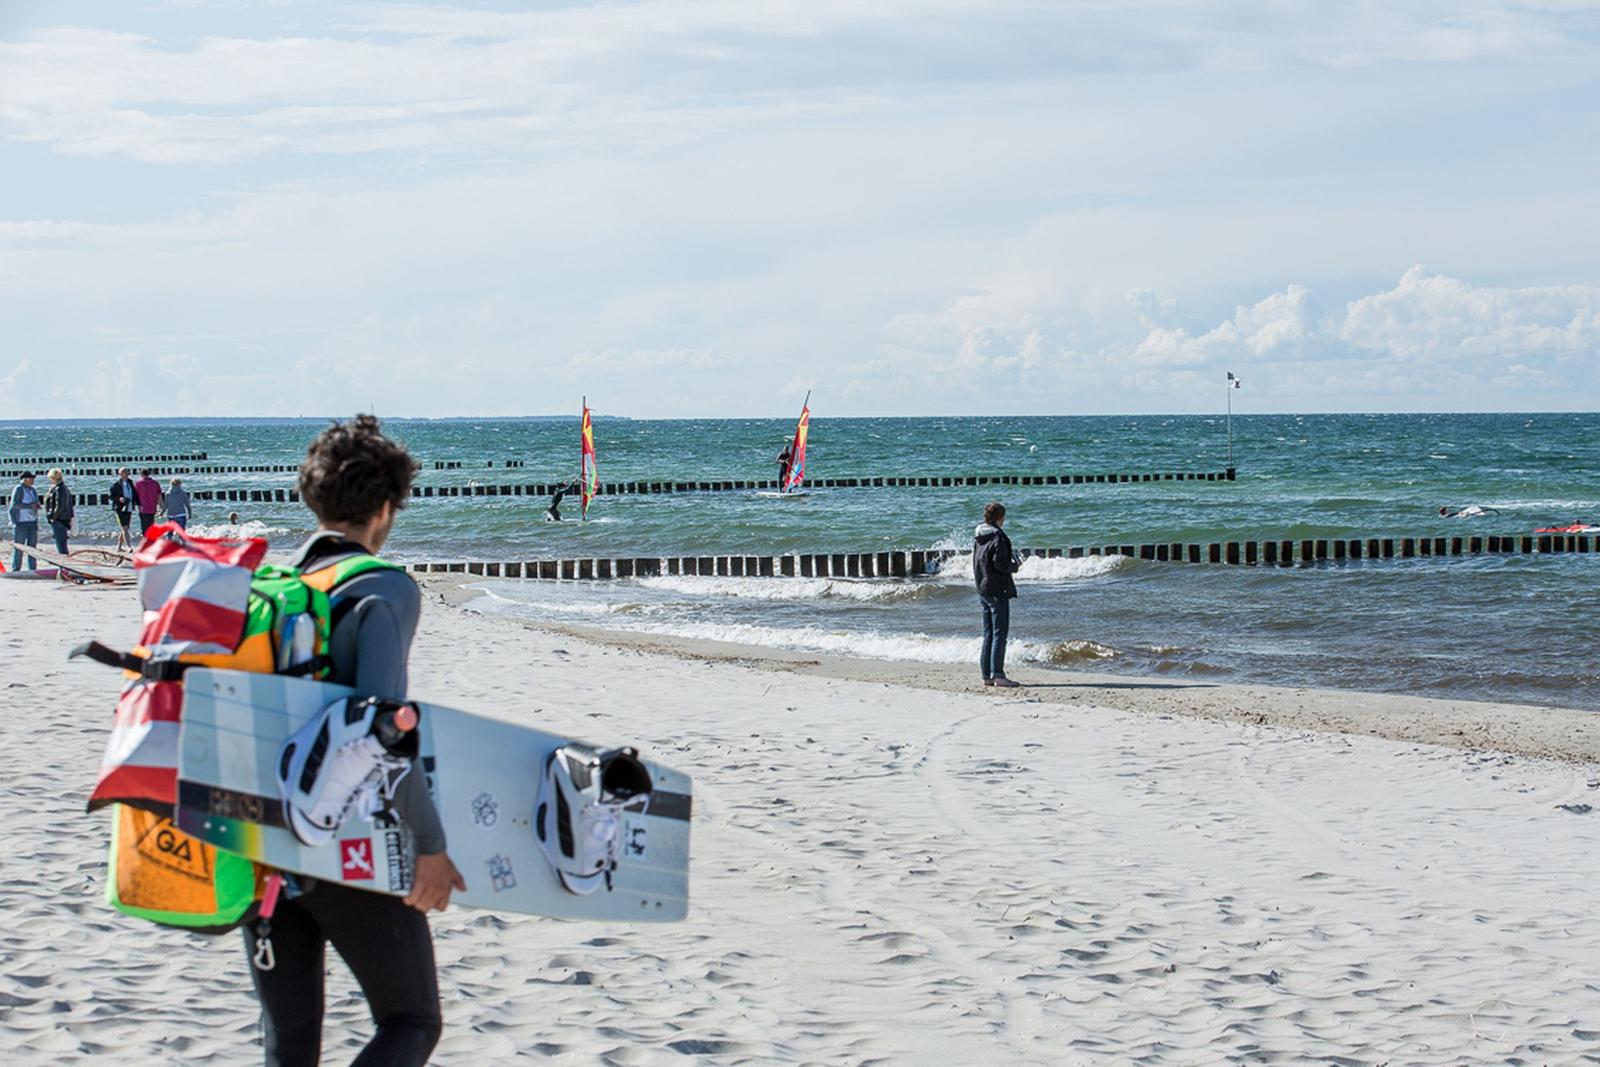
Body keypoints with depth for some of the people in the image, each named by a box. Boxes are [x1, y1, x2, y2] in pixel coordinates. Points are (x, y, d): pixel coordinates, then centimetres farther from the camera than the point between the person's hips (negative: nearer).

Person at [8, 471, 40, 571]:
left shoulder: (33, 490, 14)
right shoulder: (19, 489, -8)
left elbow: (36, 503, 23)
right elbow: (14, 504, -17)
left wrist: (37, 505, -1)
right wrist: (29, 505, -21)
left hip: (32, 522, 7)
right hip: (21, 522, -7)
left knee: (32, 546, 7)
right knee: (19, 547, -5)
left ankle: (33, 569, 11)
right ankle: (16, 570, -1)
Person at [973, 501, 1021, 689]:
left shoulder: (977, 537, 10)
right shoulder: (998, 538, -16)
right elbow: (1000, 564, -22)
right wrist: (1015, 565, -2)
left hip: (982, 590, 8)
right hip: (998, 591, -8)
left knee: (988, 634, 12)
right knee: (1000, 633, -6)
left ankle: (987, 675, 13)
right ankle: (997, 674, -10)